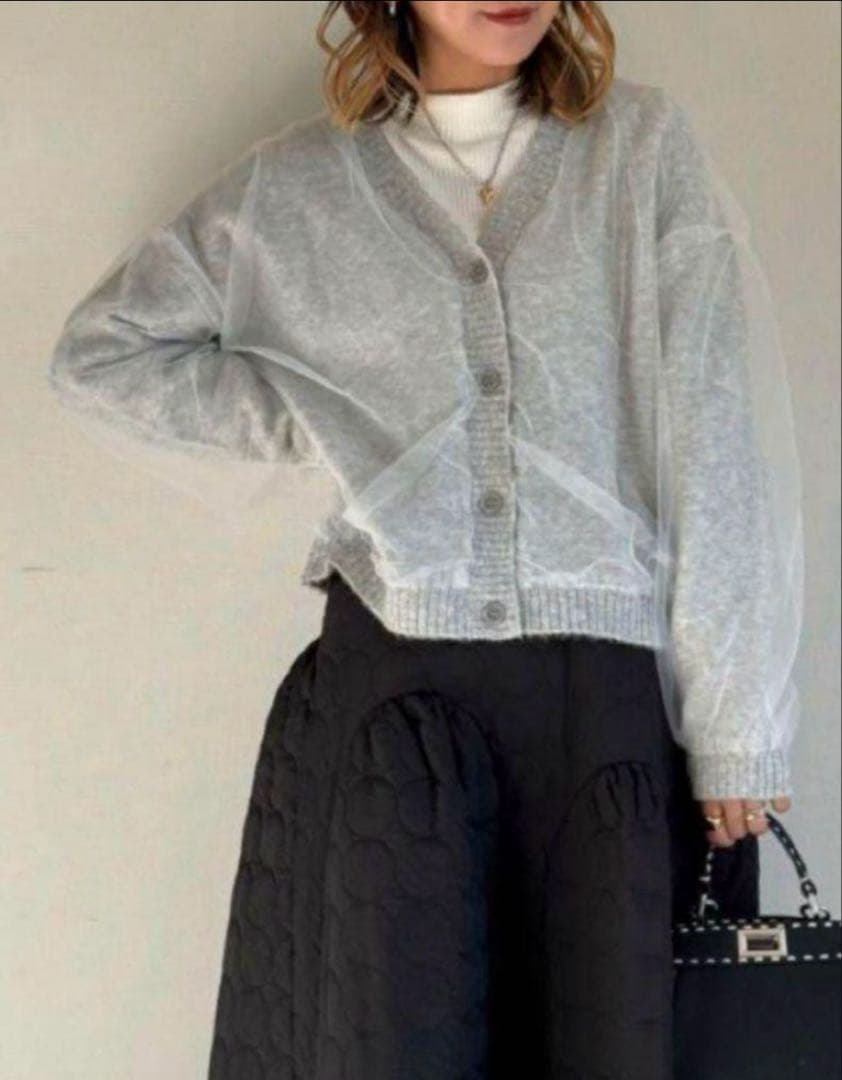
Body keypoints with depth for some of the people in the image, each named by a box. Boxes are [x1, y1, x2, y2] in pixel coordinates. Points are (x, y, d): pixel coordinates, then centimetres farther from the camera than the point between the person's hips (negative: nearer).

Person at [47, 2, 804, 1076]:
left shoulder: (645, 145, 6)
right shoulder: (298, 184, 8)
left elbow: (721, 451, 1)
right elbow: (98, 352, 18)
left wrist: (736, 725, -4)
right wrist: (309, 427, 6)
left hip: (614, 690, 0)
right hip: (393, 689, 0)